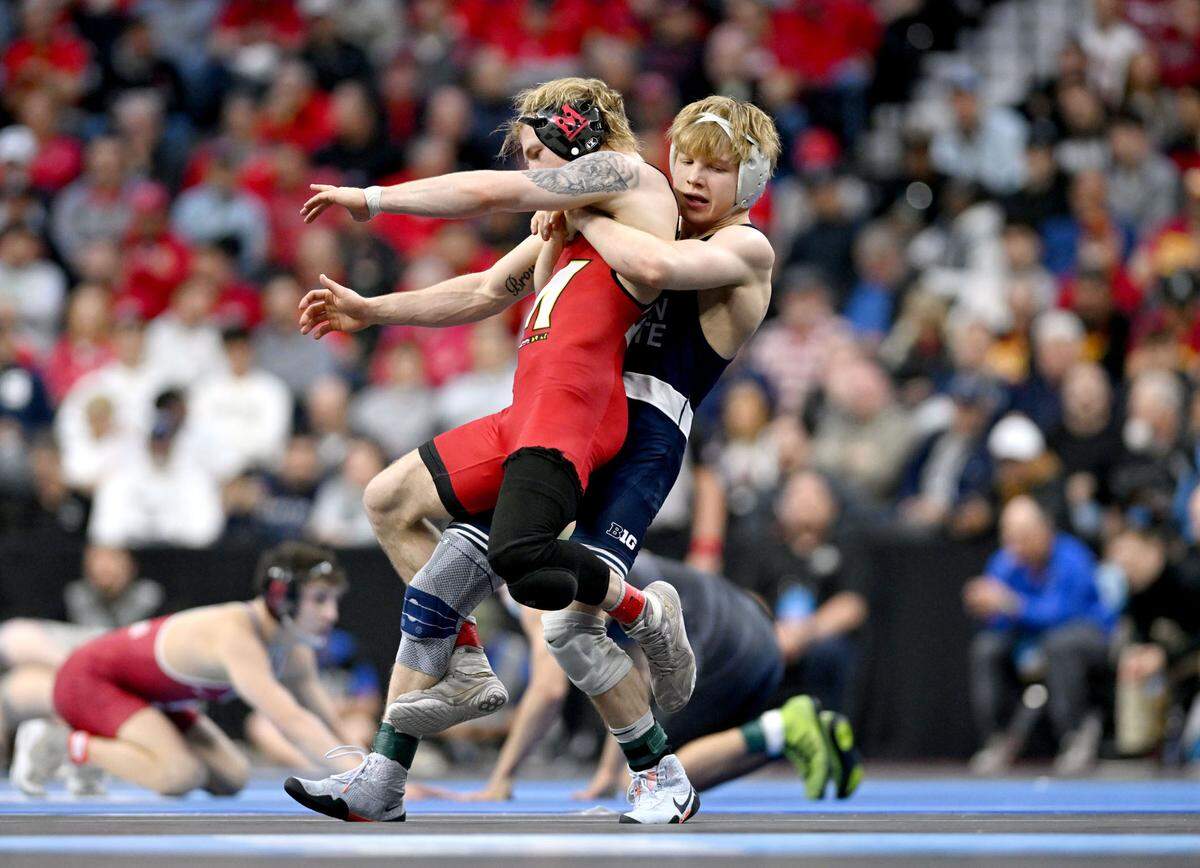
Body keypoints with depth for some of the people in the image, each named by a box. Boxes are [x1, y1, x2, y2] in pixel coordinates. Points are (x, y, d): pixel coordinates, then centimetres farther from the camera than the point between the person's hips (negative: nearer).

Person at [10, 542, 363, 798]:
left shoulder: (296, 656, -9)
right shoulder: (236, 637, -37)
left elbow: (327, 723, -1)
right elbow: (289, 719, -48)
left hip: (150, 695, 10)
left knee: (231, 778, 3)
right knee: (180, 774, -28)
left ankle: (96, 747, 16)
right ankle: (58, 744, -8)